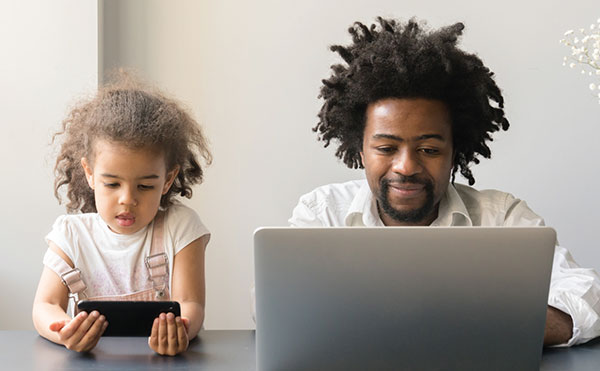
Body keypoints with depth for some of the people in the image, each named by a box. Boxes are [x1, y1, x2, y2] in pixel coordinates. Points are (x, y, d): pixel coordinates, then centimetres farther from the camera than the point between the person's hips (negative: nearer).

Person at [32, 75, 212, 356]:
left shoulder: (180, 227, -1)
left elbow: (190, 304, -9)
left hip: (163, 361, -1)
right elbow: (45, 306, -5)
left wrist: (180, 329, -33)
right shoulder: (71, 233, 2)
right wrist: (66, 332, -28)